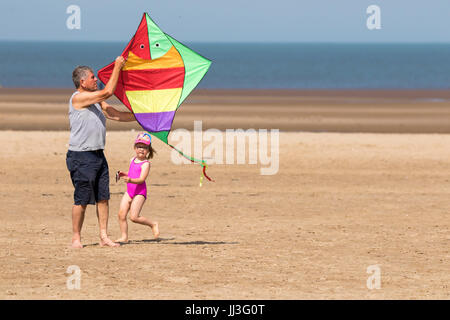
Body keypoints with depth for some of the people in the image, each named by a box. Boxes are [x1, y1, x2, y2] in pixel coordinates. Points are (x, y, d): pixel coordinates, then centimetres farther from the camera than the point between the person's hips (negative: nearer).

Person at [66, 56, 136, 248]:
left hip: (98, 155, 8)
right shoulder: (78, 98, -11)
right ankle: (76, 237, 5)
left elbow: (115, 115, 16)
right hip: (81, 157, -8)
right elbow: (108, 92, -18)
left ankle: (104, 236, 7)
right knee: (82, 200, -4)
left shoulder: (96, 101, 17)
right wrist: (117, 67, -11)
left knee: (103, 198, 5)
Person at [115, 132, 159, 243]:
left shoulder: (146, 164, -12)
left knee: (133, 216, -14)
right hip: (129, 191, 7)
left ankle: (153, 224, 8)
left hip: (140, 192, -7)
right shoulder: (132, 160, 12)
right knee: (121, 214, -3)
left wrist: (130, 180, -41)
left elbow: (141, 179, -24)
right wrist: (124, 174, 11)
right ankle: (124, 237, 6)